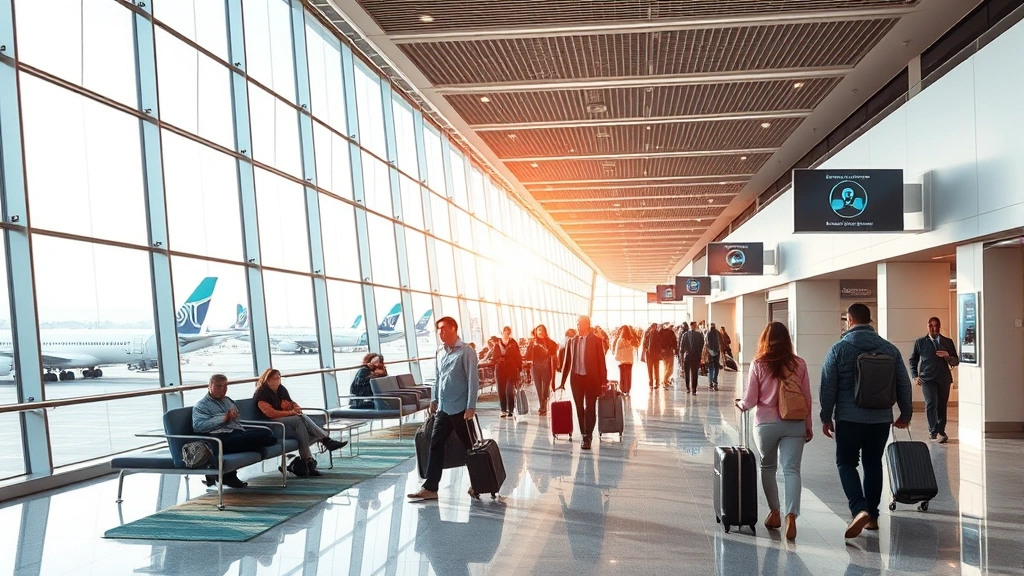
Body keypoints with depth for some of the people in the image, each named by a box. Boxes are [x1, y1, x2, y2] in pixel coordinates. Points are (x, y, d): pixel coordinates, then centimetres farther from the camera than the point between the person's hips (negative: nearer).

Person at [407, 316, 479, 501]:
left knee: (469, 446, 6)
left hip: (460, 408, -7)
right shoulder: (440, 353, 12)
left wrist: (471, 407, -19)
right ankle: (430, 488, 7)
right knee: (435, 445, 4)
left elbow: (472, 380, -15)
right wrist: (434, 400, 19)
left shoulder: (465, 352, -11)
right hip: (443, 408, 7)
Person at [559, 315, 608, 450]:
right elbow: (567, 362, 7)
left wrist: (603, 381, -7)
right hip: (576, 378, 3)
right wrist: (563, 381, 6)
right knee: (580, 408, 9)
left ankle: (588, 437, 3)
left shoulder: (596, 340, -3)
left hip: (591, 378, -3)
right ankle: (584, 435, 21)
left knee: (590, 408, 0)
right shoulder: (572, 341, 6)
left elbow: (601, 361, -4)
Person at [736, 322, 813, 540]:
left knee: (768, 468, 16)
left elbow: (751, 401, -3)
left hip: (766, 424, -1)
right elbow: (807, 398, 5)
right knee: (792, 469, -2)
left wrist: (740, 405, 19)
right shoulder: (799, 364, 1)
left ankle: (774, 513, 21)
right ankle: (791, 515, -17)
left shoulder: (758, 364, -5)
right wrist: (808, 426, 16)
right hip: (795, 424, 1)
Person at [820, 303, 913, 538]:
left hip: (849, 418, -3)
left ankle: (859, 509, -14)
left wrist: (826, 417, 2)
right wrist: (905, 414, 18)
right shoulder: (890, 349, 3)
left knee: (846, 463, 5)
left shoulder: (839, 348, -7)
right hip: (881, 419, 4)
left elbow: (828, 386, -7)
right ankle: (872, 515, 20)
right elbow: (903, 384, 7)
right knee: (873, 464, 15)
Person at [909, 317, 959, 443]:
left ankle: (941, 432, 18)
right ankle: (933, 429, -9)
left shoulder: (948, 342, 11)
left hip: (944, 379, 2)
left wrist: (947, 356, -10)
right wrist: (915, 376, 3)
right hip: (927, 378, -2)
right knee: (931, 403, -18)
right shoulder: (920, 342, 8)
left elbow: (956, 361, 12)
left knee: (942, 406, 5)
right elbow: (913, 360, 14)